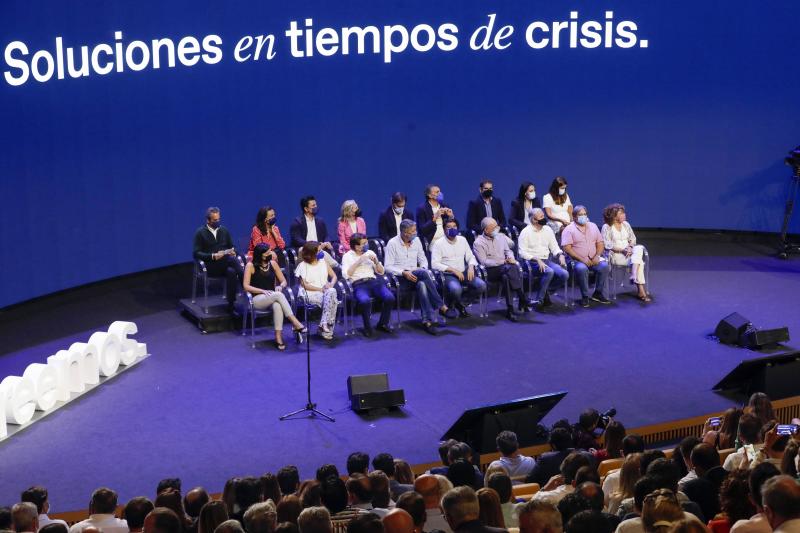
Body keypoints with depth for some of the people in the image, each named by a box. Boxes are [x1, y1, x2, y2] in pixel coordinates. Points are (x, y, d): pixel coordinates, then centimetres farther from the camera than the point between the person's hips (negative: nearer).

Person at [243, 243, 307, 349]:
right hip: (258, 299, -3)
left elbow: (284, 281, 13)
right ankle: (295, 323, -39)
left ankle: (278, 337, -43)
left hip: (273, 297, 3)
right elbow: (246, 286, -8)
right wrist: (263, 291, -19)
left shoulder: (272, 264, 9)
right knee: (278, 295, -36)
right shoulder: (251, 266, -2)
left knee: (277, 305, -38)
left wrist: (280, 286, -12)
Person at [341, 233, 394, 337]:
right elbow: (346, 275, -5)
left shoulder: (370, 253, 20)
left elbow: (381, 272, 19)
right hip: (359, 284, -4)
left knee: (390, 298, -27)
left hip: (374, 281, 4)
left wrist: (376, 261, 0)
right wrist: (358, 261, -8)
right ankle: (367, 327, -15)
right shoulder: (347, 256, 9)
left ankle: (383, 324, -5)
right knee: (365, 301, -39)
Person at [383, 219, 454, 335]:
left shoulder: (416, 241, 9)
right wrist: (404, 272, -23)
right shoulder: (392, 243, -5)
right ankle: (441, 306, -31)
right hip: (400, 278, -4)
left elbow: (423, 260, 16)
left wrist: (422, 268, -8)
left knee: (422, 284, -36)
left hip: (415, 276, 4)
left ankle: (427, 320, -37)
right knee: (423, 273, -35)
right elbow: (388, 267, -9)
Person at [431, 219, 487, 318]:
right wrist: (453, 270, -18)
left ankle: (458, 301, 2)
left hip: (463, 273, 5)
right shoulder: (439, 243, -3)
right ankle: (460, 305, 0)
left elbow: (470, 257, 16)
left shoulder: (462, 240, 12)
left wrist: (471, 267, -7)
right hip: (448, 275, -5)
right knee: (456, 289, -38)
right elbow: (435, 264, -12)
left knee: (482, 286, -19)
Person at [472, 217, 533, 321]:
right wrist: (503, 262, -15)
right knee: (510, 268, -34)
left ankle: (510, 309, -35)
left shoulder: (501, 236, 16)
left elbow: (508, 250, 22)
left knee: (507, 277, -33)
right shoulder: (478, 243, -3)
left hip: (506, 269, 5)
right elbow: (484, 262, -10)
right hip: (491, 271, -5)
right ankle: (523, 299, -32)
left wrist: (511, 258, -3)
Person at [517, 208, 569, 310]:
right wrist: (537, 260, -20)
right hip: (533, 262, -6)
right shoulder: (526, 232, -3)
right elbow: (522, 253, -9)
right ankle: (539, 300, -23)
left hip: (547, 260, 6)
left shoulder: (547, 229, 14)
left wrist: (560, 255, -6)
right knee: (549, 272, -35)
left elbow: (554, 247, 15)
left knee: (565, 274, -20)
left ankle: (545, 294, -2)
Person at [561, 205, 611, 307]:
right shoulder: (569, 229, -2)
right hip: (577, 260, -4)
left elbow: (600, 243, 14)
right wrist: (582, 259, -18)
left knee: (604, 265, -24)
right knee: (581, 268, -36)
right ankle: (585, 296, -20)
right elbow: (567, 248, -11)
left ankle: (598, 293, -9)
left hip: (593, 259, 4)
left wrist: (597, 256, -6)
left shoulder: (593, 226, 15)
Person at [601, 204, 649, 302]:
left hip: (629, 251, 6)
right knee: (639, 261, -29)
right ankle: (641, 290, -34)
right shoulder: (607, 227, -3)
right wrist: (622, 250, -18)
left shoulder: (626, 224, 14)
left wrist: (630, 247, -9)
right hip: (615, 255, -6)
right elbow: (607, 245, -10)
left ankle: (634, 279, -34)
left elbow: (632, 238, 14)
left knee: (639, 248, -30)